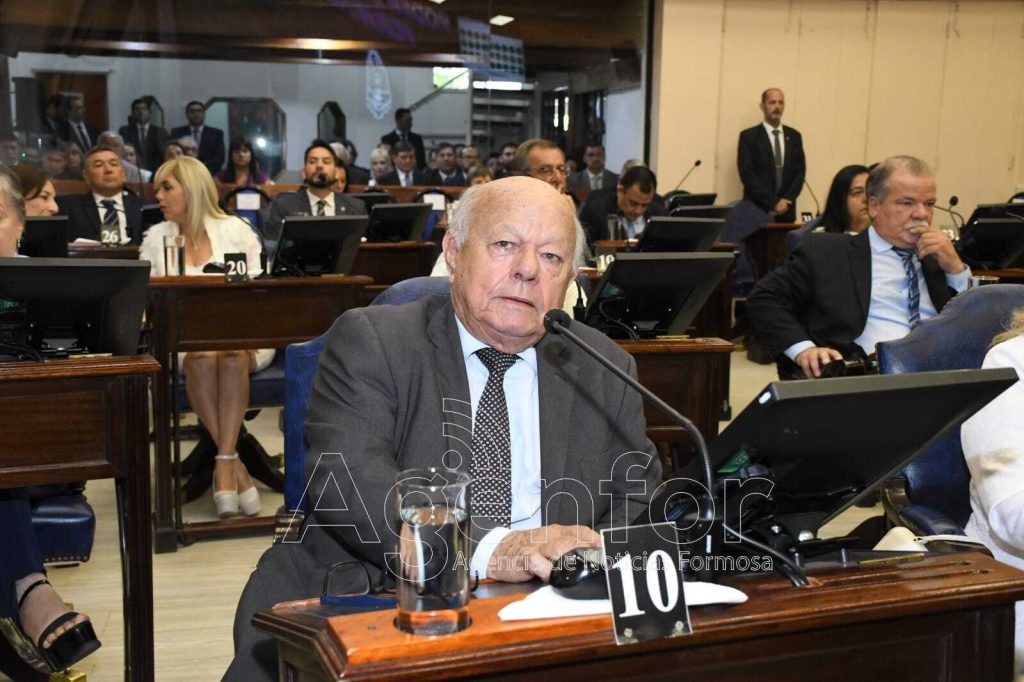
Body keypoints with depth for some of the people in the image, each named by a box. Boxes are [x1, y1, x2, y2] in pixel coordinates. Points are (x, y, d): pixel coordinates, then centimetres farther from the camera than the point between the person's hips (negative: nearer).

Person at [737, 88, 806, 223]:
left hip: (786, 211, 3)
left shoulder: (794, 136, 12)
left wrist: (786, 200, -9)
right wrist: (773, 202, -14)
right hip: (757, 210, -3)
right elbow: (747, 174, -9)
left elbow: (800, 172, 7)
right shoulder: (749, 136, -1)